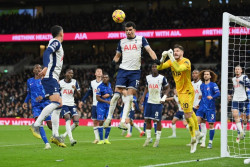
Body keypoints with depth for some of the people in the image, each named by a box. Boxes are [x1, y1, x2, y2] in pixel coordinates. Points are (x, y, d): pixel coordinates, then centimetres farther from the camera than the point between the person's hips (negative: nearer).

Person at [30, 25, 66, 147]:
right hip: (50, 78, -10)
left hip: (53, 79, 10)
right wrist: (46, 67, -39)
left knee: (58, 105, 7)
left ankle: (55, 135, 4)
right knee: (56, 102, -23)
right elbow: (47, 52, -22)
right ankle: (36, 125, -28)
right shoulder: (56, 42, -4)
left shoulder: (56, 43, 24)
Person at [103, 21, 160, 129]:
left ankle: (123, 121, -8)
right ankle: (109, 117, 4)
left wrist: (155, 59, -21)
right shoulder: (122, 42, 13)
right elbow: (117, 55, 21)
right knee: (117, 94, -7)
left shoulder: (141, 39, 6)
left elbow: (149, 50, -3)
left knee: (129, 96, -7)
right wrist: (114, 61, -2)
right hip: (123, 70, 2)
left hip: (135, 71, -2)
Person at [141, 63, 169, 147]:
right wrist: (143, 97, 13)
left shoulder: (162, 78, -6)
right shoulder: (148, 77, 8)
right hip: (149, 102, 5)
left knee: (158, 120, -2)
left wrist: (164, 98, -9)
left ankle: (157, 139, 5)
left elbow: (167, 88, 3)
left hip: (158, 102, -4)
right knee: (147, 119, 3)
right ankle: (148, 138, 12)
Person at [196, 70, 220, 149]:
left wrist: (212, 97, -32)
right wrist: (199, 104, 25)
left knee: (211, 125, -2)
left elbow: (218, 93, -15)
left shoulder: (213, 85, -2)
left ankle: (210, 142, 6)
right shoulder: (202, 86, 15)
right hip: (202, 107, 5)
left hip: (210, 107, -5)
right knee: (197, 120, -15)